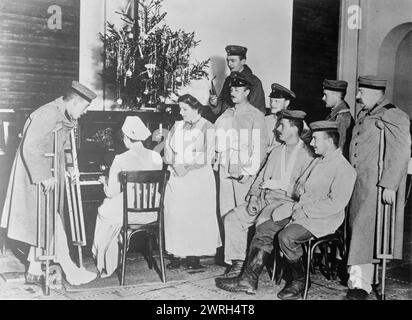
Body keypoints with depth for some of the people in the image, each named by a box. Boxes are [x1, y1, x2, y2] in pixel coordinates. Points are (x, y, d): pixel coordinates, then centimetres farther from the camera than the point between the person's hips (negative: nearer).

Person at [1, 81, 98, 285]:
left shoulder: (66, 118, 11)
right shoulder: (48, 114, -21)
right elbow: (30, 147, -28)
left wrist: (69, 168, 9)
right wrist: (43, 177, -28)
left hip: (49, 175, 10)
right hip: (35, 175, -10)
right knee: (50, 224, -6)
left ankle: (34, 272, 20)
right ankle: (70, 272, -1)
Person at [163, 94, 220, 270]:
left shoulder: (207, 127, 0)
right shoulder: (177, 126, 15)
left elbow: (207, 157, -7)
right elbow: (168, 149, 10)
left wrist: (188, 168, -12)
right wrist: (175, 166, -8)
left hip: (199, 177, -4)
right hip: (177, 176, 4)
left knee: (196, 215, -4)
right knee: (175, 214, -2)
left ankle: (194, 255, 4)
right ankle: (178, 254, 5)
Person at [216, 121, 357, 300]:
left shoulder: (344, 169, -11)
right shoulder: (318, 161, 19)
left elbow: (336, 203, -19)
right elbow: (300, 184, 23)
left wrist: (305, 209, -18)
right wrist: (302, 198, 0)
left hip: (323, 219, -9)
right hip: (302, 212, 9)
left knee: (287, 236, -30)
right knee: (264, 229, -7)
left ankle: (299, 281, -6)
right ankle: (249, 280, -7)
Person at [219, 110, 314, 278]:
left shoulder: (306, 155, -3)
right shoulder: (276, 151, 22)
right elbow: (261, 176, 20)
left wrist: (278, 184, -13)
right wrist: (253, 196, 4)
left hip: (285, 201, -8)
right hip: (263, 199, 8)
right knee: (232, 218, -6)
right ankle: (238, 262, -5)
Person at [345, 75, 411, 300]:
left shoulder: (393, 117, -8)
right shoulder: (363, 115, 17)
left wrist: (389, 186, -20)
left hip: (376, 185, -8)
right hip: (358, 184, 8)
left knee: (366, 230, -8)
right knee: (358, 229, 9)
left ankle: (360, 284, -2)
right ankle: (364, 277, 20)